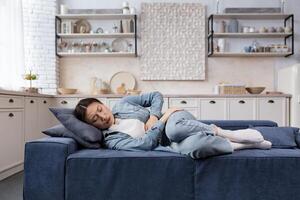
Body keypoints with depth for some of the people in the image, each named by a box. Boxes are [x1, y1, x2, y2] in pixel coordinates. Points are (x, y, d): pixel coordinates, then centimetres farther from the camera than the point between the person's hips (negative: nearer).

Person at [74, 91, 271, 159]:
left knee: (174, 129, -39)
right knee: (191, 147, -38)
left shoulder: (123, 103, 9)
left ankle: (218, 132, -13)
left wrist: (154, 116, -6)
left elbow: (156, 96, 12)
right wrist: (163, 118, -15)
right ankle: (242, 145, -16)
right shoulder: (112, 140, -4)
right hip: (173, 143, -1)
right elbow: (147, 143, -17)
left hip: (178, 119, 2)